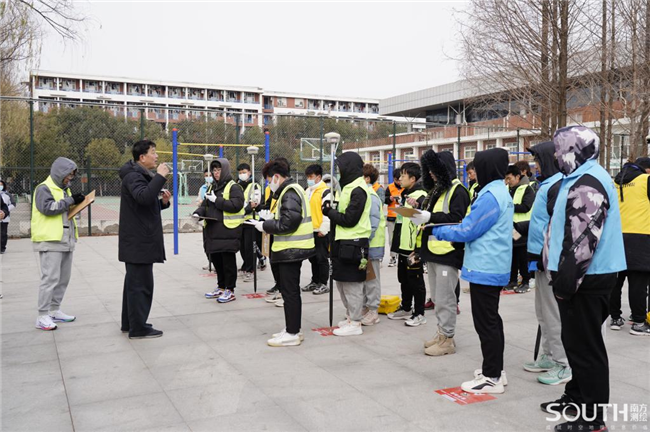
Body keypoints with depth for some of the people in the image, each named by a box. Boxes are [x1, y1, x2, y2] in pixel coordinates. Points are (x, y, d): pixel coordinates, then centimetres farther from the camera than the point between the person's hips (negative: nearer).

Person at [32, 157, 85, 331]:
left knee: (63, 278, 10)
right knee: (50, 278, -11)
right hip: (50, 241, -9)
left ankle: (55, 311, 20)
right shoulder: (43, 189, -7)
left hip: (66, 240, 9)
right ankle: (43, 317, -6)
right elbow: (48, 208, -21)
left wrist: (78, 203, 8)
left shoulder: (64, 189, 21)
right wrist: (70, 200, -19)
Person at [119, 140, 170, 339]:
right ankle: (138, 328, -1)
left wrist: (162, 202, 5)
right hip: (138, 241, -11)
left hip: (139, 240, 11)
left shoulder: (142, 175, 19)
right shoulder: (133, 176, -14)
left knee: (134, 281, 17)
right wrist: (160, 176, -26)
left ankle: (129, 322, 26)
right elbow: (144, 197, -34)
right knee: (141, 284, -7)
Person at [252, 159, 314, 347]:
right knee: (289, 290, 17)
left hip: (291, 250, -11)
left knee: (290, 292, -3)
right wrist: (268, 223, 7)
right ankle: (292, 329, 28)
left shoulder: (290, 193, -16)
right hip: (291, 249, 11)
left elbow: (287, 223, -23)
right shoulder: (291, 190, 16)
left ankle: (292, 334, 5)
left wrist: (264, 226, -12)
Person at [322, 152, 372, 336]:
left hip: (353, 243, -10)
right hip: (343, 242, 10)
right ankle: (350, 317, 28)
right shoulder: (349, 187, 15)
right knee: (341, 282, 17)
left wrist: (330, 212, -8)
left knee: (352, 285, -2)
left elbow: (349, 219, -19)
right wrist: (332, 209, 2)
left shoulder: (358, 190, -15)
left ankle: (355, 323, 7)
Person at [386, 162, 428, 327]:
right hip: (403, 246, 9)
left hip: (414, 247, -9)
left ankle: (419, 314, 11)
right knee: (404, 279, 18)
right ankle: (406, 308, 31)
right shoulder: (405, 195, 16)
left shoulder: (420, 196, -14)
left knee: (416, 280, 1)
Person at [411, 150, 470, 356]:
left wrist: (429, 217, -26)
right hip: (433, 250, 9)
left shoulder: (458, 191, -9)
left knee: (444, 297, -5)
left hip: (448, 251, -9)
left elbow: (456, 218, -21)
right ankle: (441, 333, 23)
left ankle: (447, 339, 4)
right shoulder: (437, 190, 19)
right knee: (436, 297, 14)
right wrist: (420, 214, 7)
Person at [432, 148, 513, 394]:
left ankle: (492, 378, 5)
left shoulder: (490, 196, -19)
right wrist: (455, 233, 10)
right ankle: (495, 369, 28)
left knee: (486, 323, -3)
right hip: (494, 267, 11)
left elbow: (467, 231, -17)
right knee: (492, 319, 17)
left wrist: (436, 230, -5)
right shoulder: (500, 192, 14)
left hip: (484, 269, -11)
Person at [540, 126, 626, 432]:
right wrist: (563, 275, 23)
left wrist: (567, 279, -21)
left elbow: (583, 238, -25)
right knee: (577, 340, 19)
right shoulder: (585, 178, 16)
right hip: (587, 275, 11)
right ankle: (576, 398, 33)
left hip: (584, 278, -11)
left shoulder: (586, 184, -19)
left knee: (585, 346, -3)